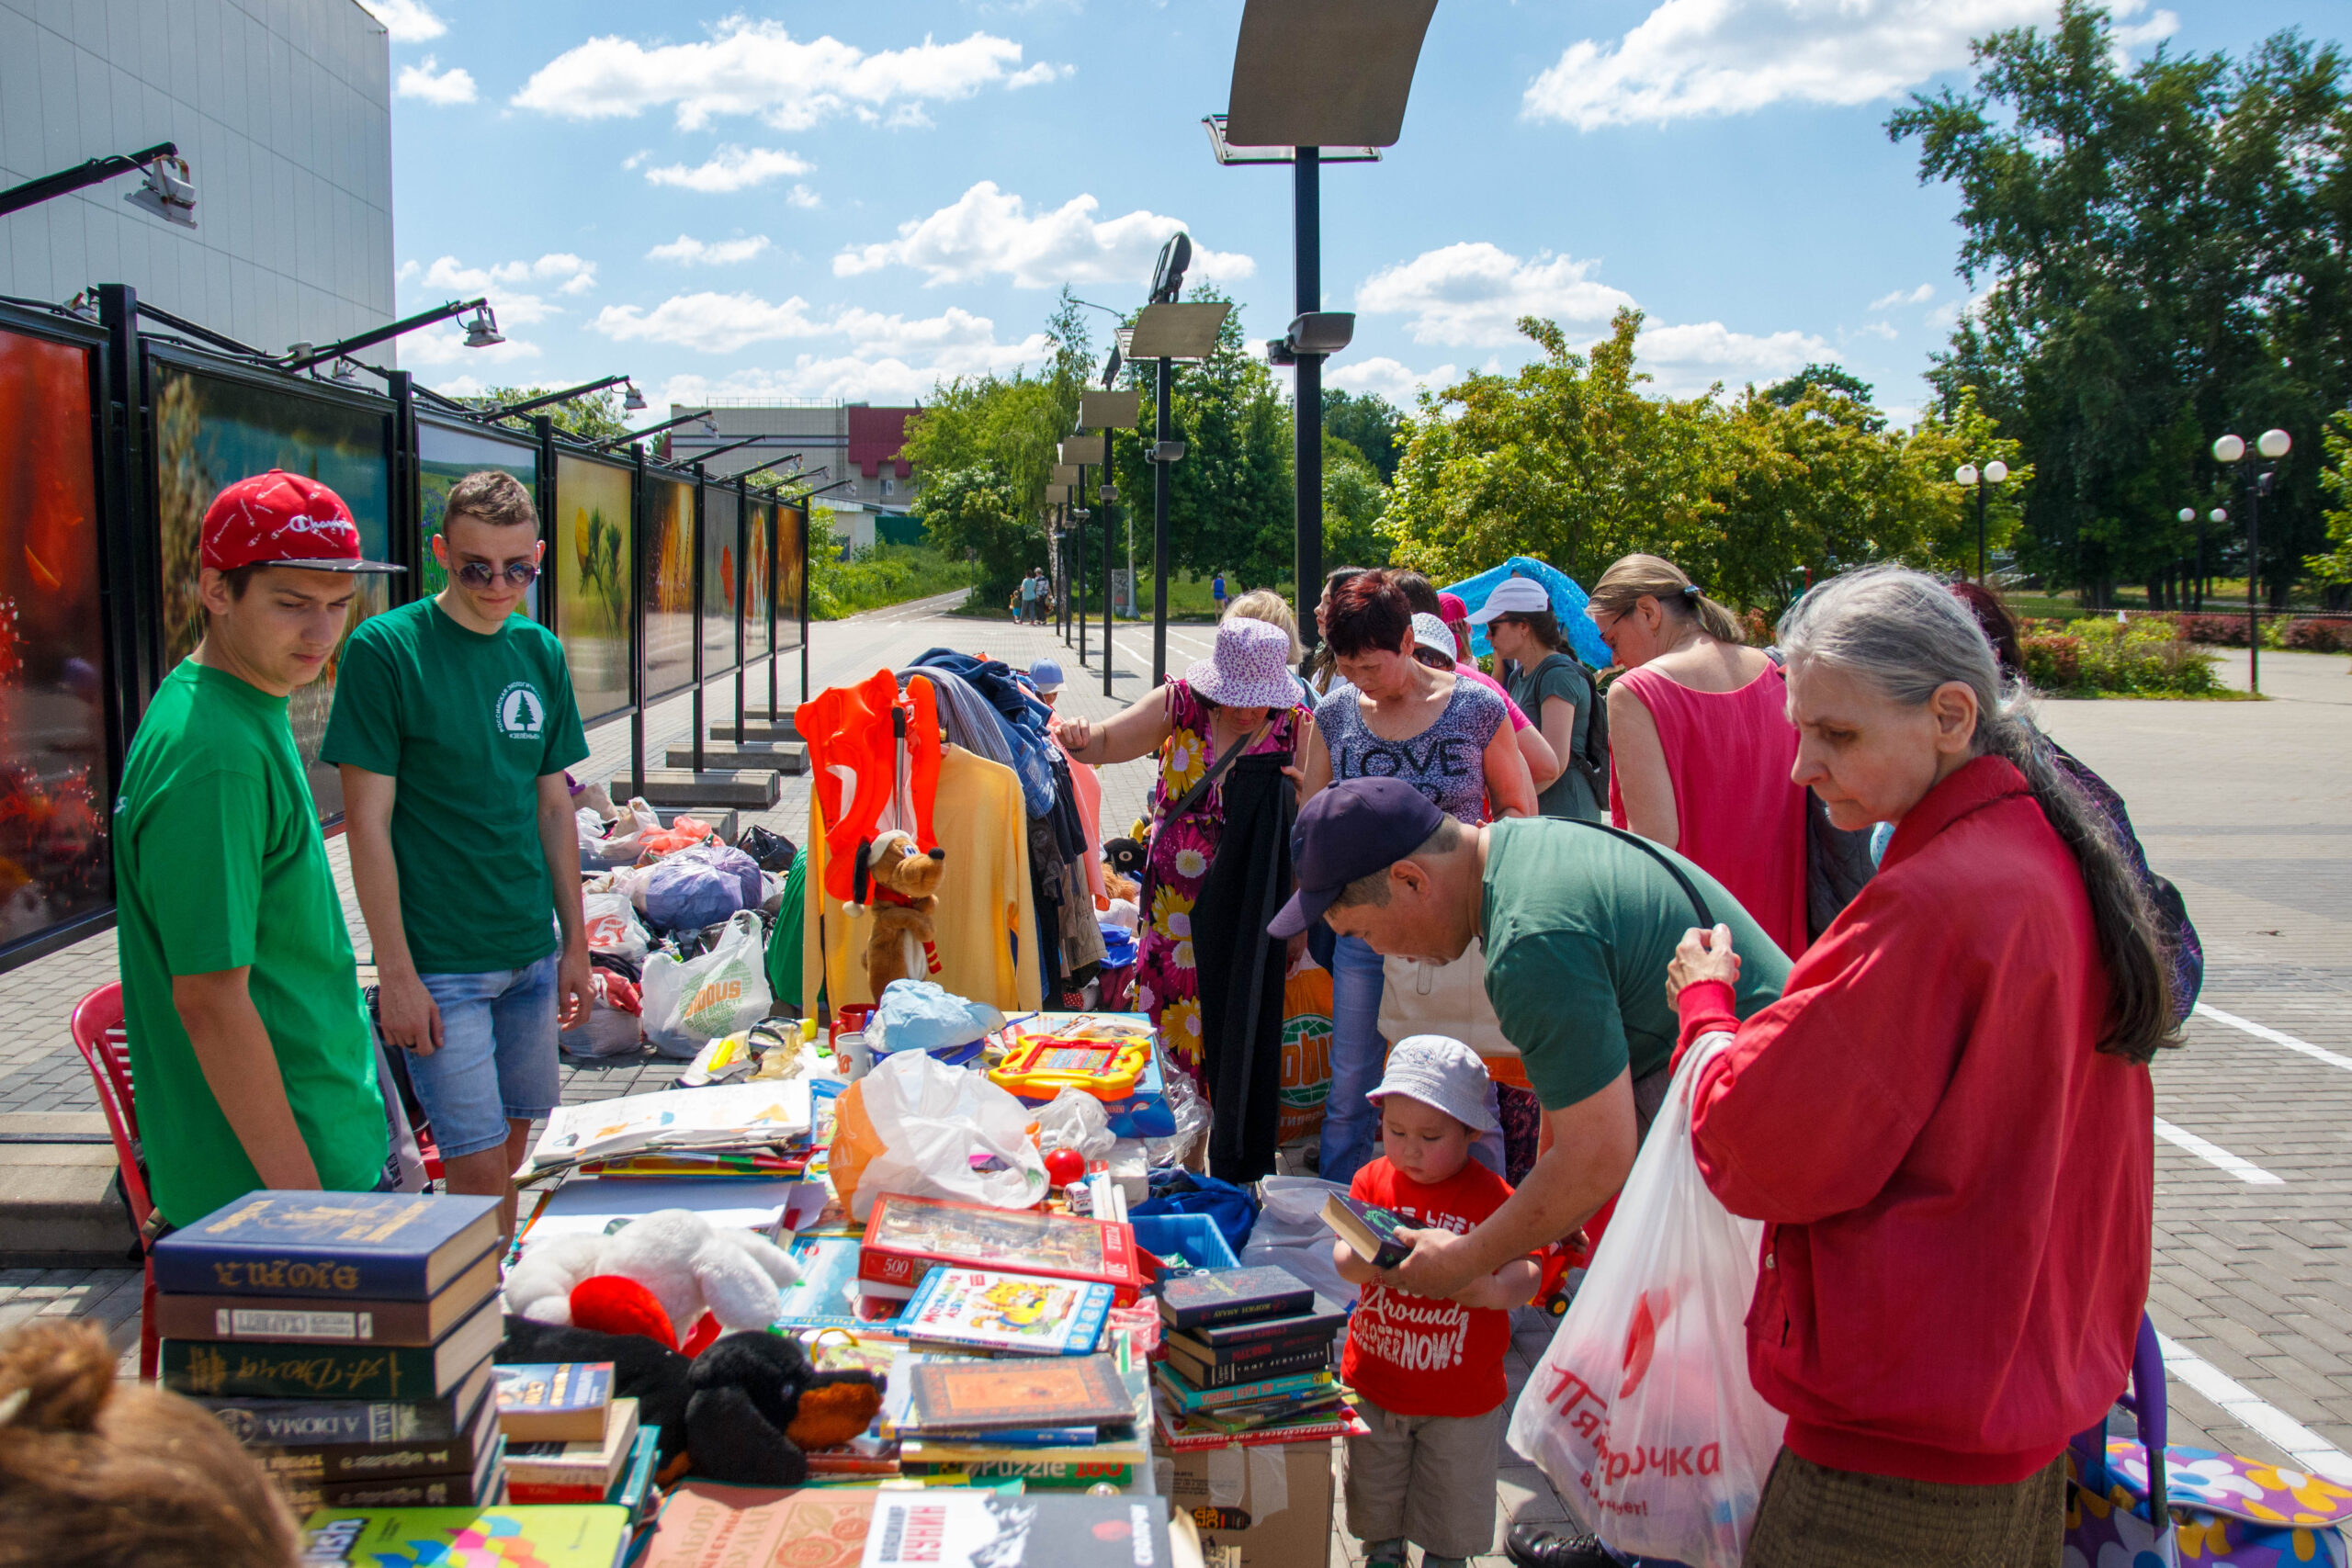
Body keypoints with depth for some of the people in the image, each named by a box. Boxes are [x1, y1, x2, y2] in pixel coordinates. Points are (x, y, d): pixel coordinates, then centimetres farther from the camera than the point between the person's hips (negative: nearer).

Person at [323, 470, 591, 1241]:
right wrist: (395, 972, -13)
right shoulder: (384, 649, -10)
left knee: (511, 1144, 14)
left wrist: (575, 942, 12)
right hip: (439, 960, -5)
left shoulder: (541, 652, 6)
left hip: (530, 951, 6)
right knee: (477, 1166, -5)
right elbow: (367, 821, -11)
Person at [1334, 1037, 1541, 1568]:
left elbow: (1528, 1272, -14)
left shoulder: (1491, 1197, -15)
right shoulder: (1373, 1180, -5)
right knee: (1375, 1488, 20)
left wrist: (1492, 1290, -35)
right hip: (1374, 1379, 3)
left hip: (1461, 1395, -3)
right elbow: (1342, 1260, -7)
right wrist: (1363, 1260, -30)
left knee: (1453, 1501, 14)